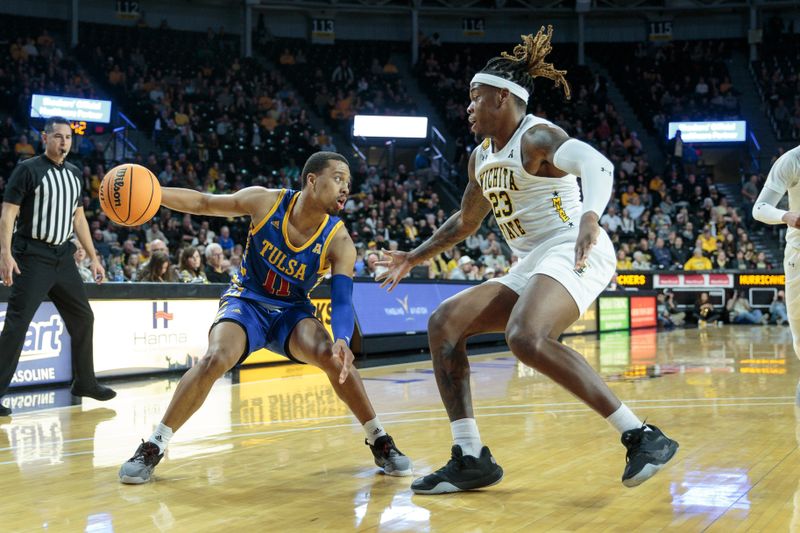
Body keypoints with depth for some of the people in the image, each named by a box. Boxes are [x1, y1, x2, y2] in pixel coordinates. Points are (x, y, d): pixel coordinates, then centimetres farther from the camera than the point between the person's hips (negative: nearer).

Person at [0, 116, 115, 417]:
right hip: (33, 258, -7)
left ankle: (84, 383, 27)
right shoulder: (28, 170, -7)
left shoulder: (73, 173, 13)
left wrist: (93, 257, 17)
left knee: (83, 318, 12)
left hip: (63, 257, 7)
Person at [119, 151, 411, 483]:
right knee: (216, 359, -28)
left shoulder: (339, 241, -18)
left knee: (331, 356, -28)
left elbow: (342, 301, -24)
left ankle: (379, 442, -8)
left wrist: (342, 340, -46)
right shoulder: (266, 201, -17)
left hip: (293, 310, 1)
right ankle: (153, 448, -14)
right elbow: (204, 203, -6)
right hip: (247, 301, 0)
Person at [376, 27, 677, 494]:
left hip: (573, 253, -9)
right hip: (528, 267, 9)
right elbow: (467, 221, 33)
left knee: (526, 337, -34)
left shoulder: (537, 136, -10)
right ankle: (471, 460, -3)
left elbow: (598, 164, -30)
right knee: (444, 322, 0)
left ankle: (642, 437, -30)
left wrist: (590, 214, -49)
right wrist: (414, 258, 34)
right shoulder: (482, 157, 17)